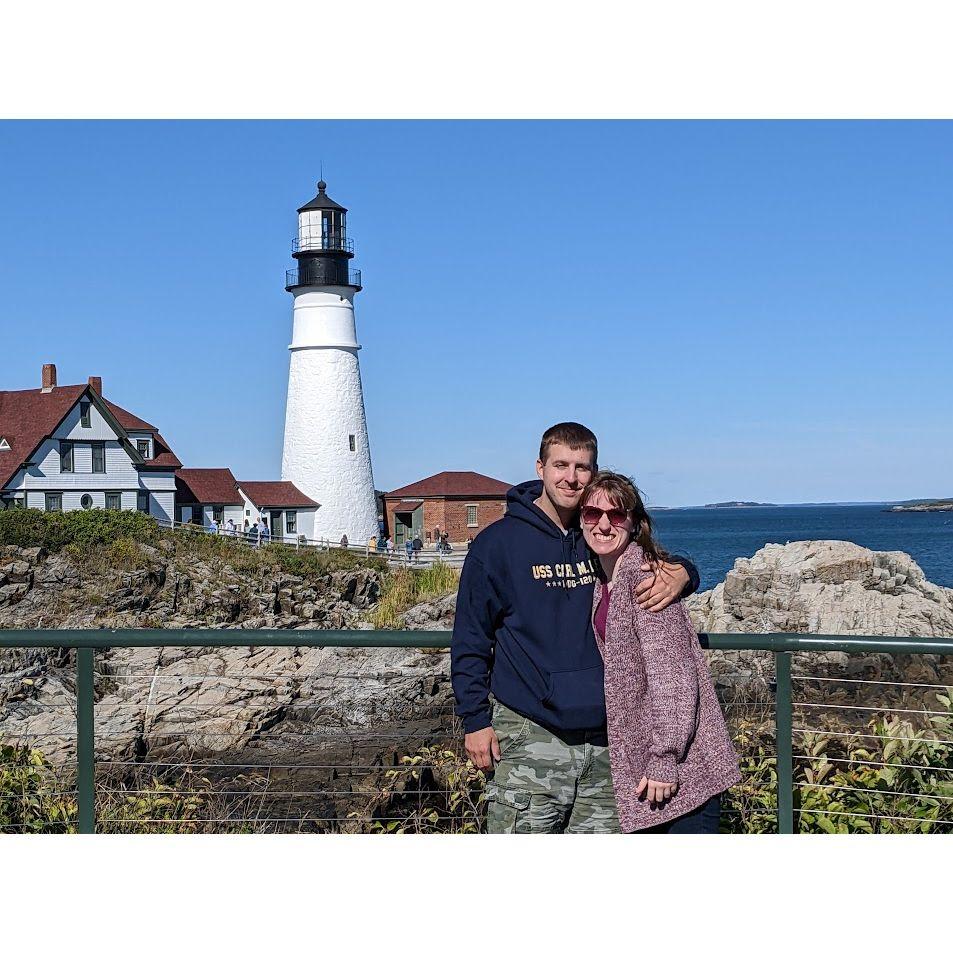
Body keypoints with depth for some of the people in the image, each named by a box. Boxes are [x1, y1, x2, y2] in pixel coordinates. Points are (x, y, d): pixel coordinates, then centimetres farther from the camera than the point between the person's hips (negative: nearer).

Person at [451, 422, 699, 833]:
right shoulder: (498, 543, -2)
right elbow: (470, 640, 1)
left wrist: (679, 576, -7)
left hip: (604, 734, 4)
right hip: (529, 734, -4)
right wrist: (475, 719, -3)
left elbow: (672, 566, 19)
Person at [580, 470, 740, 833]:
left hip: (681, 764, -9)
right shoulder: (605, 579, 11)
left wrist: (664, 761, -21)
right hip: (638, 761, 9)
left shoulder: (643, 575, -16)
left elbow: (673, 677, -20)